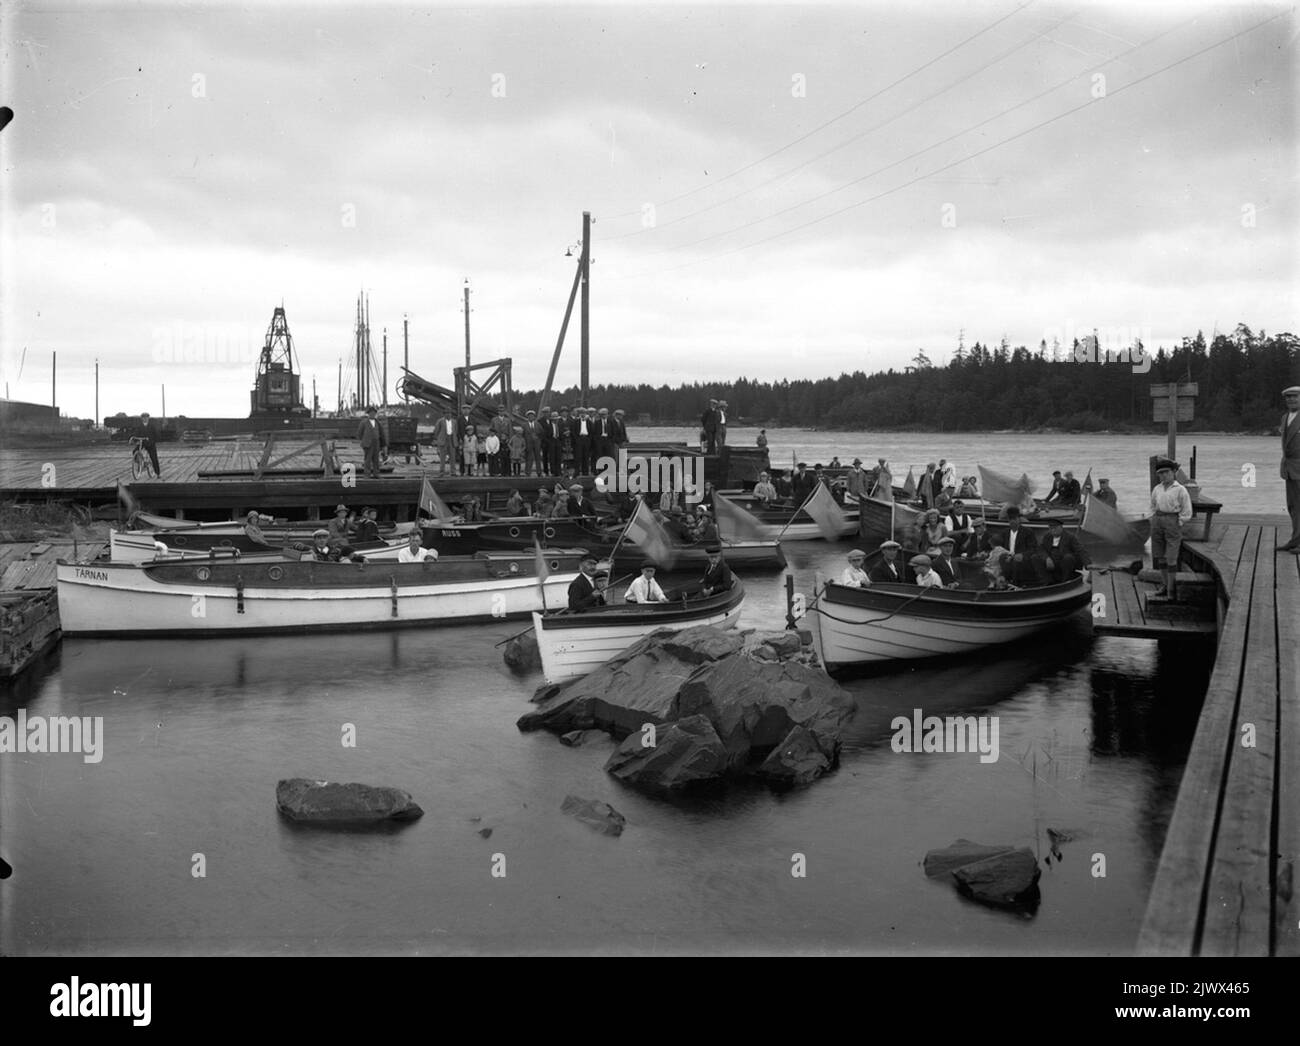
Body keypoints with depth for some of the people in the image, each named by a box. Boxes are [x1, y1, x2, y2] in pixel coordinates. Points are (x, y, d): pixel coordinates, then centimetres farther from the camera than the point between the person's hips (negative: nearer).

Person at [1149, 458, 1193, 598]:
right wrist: (1154, 522, 11)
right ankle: (1166, 585, 19)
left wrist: (1177, 525, -7)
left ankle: (1171, 590, -5)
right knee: (1159, 556, 7)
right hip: (1157, 522, 6)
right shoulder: (1157, 489, 9)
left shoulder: (1180, 490, -6)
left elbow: (1187, 513, -3)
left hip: (1173, 522, -6)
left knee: (1171, 558, -8)